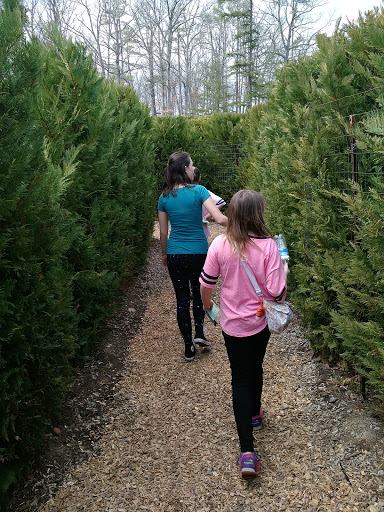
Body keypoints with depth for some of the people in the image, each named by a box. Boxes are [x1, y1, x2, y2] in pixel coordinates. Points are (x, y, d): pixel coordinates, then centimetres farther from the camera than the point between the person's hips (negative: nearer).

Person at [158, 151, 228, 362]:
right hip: (199, 252, -2)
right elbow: (220, 219, -18)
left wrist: (164, 255, 19)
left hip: (175, 255, 2)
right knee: (198, 292, 23)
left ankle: (188, 348, 17)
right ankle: (199, 332, 13)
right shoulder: (198, 191, -10)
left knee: (182, 299, 11)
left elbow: (163, 232, 6)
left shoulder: (164, 197, 1)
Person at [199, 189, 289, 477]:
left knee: (241, 379, 8)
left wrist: (207, 303, 17)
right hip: (260, 323, 0)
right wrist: (282, 271, -2)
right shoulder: (268, 246, -19)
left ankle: (247, 450, 1)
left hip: (232, 324, 0)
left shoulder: (220, 245, -14)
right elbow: (276, 292, -21)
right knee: (255, 369, 25)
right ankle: (254, 414, 51)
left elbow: (207, 283, -4)